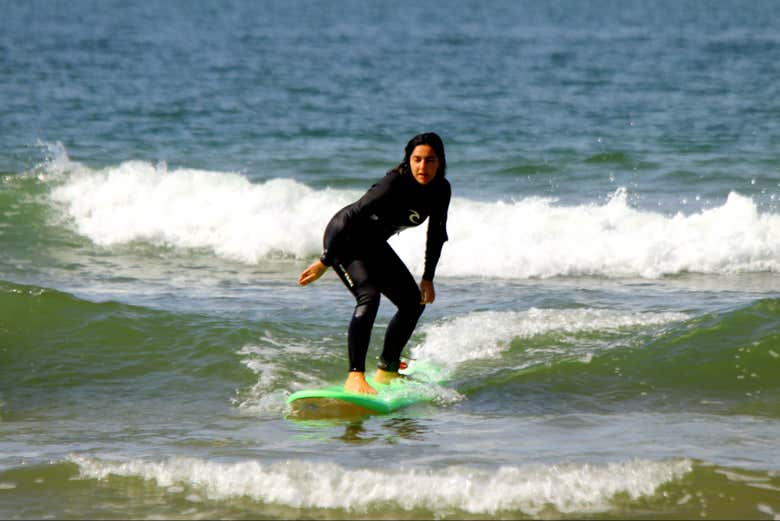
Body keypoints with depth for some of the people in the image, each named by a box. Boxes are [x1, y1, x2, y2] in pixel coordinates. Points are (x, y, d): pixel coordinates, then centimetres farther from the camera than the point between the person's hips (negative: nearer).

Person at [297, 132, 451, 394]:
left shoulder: (441, 190, -9)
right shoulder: (394, 184, -31)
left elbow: (436, 235, 6)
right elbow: (350, 217, -29)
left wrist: (428, 278, 5)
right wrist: (324, 262, -26)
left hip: (373, 244, 8)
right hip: (343, 238, -8)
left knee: (413, 302, 10)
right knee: (369, 296, -29)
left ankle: (386, 371, 23)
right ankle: (355, 376, -34)